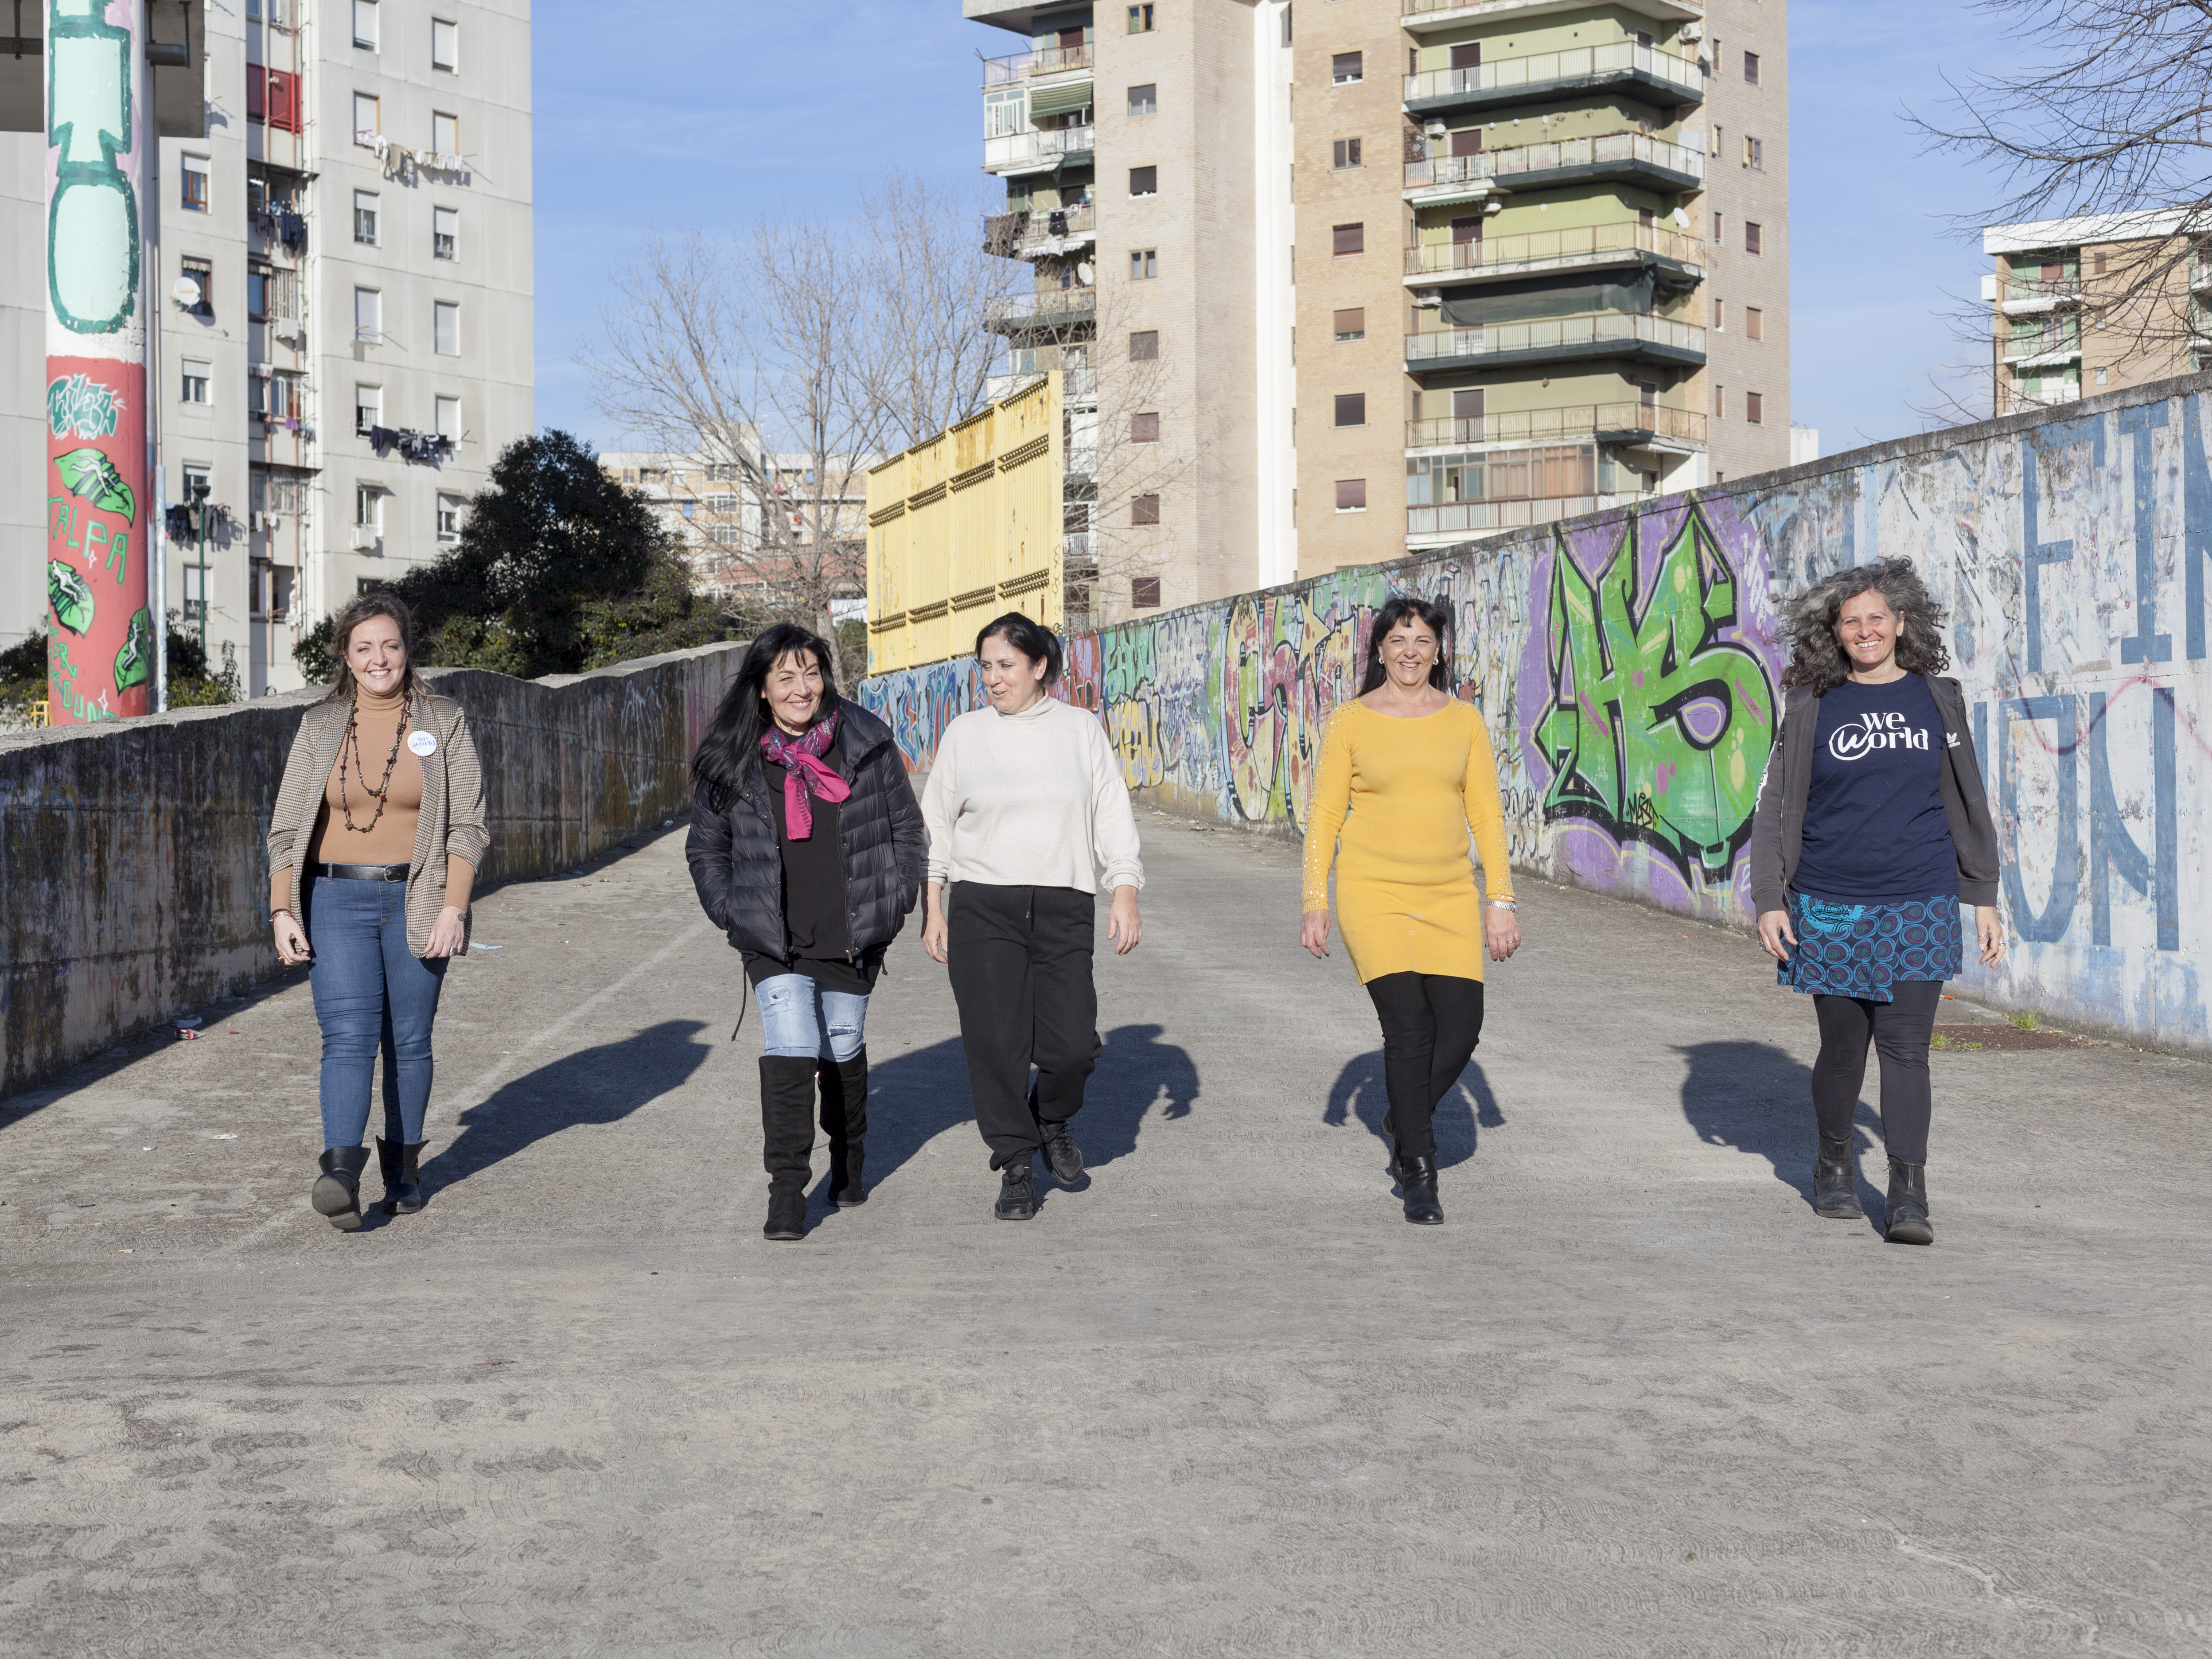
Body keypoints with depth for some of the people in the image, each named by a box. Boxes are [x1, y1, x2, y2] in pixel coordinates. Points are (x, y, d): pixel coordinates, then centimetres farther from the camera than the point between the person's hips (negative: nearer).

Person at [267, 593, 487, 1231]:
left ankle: (404, 1166, 21)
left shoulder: (444, 723, 3)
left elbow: (468, 827, -1)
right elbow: (286, 830, 7)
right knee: (347, 1036, -13)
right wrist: (282, 911, -4)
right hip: (337, 900, 0)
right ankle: (341, 1174, -23)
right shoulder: (320, 728, 7)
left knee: (408, 1041, 6)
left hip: (416, 902, 0)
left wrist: (452, 910, -11)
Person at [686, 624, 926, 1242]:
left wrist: (895, 901, 2)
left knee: (843, 1052, 15)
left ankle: (849, 1162, 40)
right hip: (775, 942, -1)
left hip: (854, 937, 1)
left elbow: (906, 825, 8)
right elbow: (704, 847, 11)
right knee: (789, 1053, -15)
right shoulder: (732, 761, -2)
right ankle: (787, 1194, -10)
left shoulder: (867, 743, -2)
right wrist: (731, 911, 1)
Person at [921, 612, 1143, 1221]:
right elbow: (936, 826, 11)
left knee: (1072, 1044, -6)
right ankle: (1017, 1166, 11)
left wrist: (1126, 891, -2)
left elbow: (1113, 814, 8)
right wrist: (933, 908, 6)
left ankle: (1052, 1122, 26)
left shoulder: (1081, 730, 8)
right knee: (996, 1043, -4)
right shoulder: (965, 734, 7)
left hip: (1064, 907, 0)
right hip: (983, 906, 0)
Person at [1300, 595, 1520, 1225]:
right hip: (1374, 893, -3)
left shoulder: (1464, 721, 7)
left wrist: (1501, 900, 2)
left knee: (1461, 1026, -5)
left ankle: (1406, 1120, 25)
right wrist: (1315, 902, -4)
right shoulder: (1351, 722, 0)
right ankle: (1418, 1173, 1)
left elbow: (1486, 813, 7)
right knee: (1408, 1024, -12)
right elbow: (1324, 817, 2)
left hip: (1449, 897, 3)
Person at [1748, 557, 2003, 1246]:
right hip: (1830, 905, 0)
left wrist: (1984, 899, 10)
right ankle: (1834, 1164, 32)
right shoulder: (1813, 706, 3)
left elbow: (1968, 803, 13)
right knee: (1842, 1044, 8)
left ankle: (1909, 1197, -9)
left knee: (1905, 1046, -8)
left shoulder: (1938, 699, 7)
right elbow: (1776, 805, 4)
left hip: (1918, 905, 0)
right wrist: (1769, 900, -3)